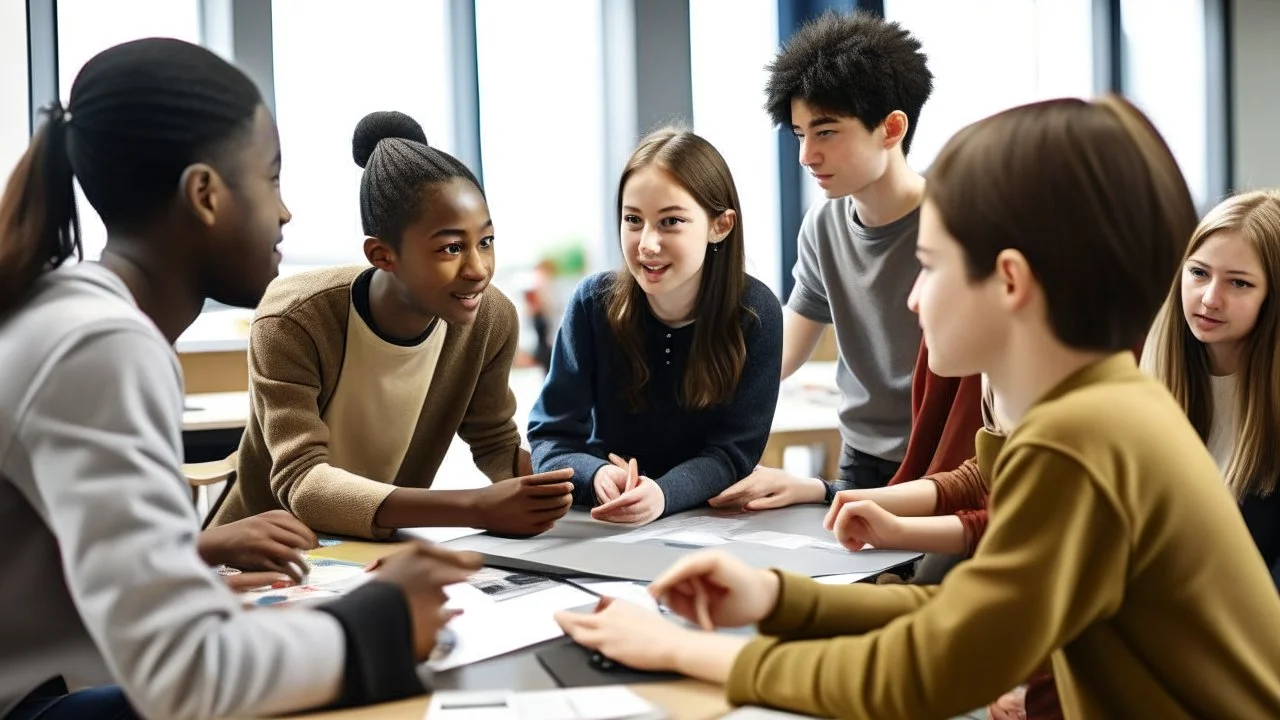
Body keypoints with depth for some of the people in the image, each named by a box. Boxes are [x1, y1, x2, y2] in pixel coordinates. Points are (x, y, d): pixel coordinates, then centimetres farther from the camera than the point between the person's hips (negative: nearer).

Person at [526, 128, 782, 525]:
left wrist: (663, 493, -31)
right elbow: (550, 437, -8)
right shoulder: (594, 301, -8)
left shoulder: (755, 312, -11)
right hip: (603, 522, 1)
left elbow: (732, 451, -11)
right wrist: (597, 477, -29)